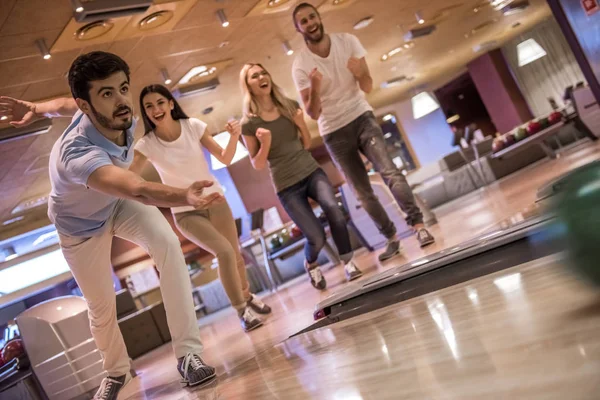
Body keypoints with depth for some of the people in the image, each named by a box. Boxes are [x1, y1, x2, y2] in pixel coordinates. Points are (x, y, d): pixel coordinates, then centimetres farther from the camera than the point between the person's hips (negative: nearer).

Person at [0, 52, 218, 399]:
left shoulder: (119, 117, -28)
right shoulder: (77, 153, -48)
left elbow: (68, 104, -5)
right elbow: (138, 190, -68)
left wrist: (36, 109, 9)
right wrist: (186, 197, -84)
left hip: (119, 203, 4)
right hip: (82, 225, -4)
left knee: (168, 244, -24)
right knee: (101, 306, 7)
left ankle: (188, 353, -21)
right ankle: (117, 372, 39)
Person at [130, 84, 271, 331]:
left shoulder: (193, 126, -12)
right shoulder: (147, 144, -16)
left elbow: (225, 158, -7)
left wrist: (234, 137, -25)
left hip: (215, 200, 3)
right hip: (185, 212, -3)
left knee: (235, 255, 10)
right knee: (224, 252, -20)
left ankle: (248, 297, 39)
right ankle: (242, 311, -1)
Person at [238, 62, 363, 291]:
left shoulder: (290, 106, 3)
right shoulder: (249, 123, -8)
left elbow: (306, 144, 11)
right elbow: (257, 166, -5)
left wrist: (301, 124, -8)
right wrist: (265, 145, -23)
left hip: (311, 171, 3)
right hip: (287, 186, -3)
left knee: (333, 209, -26)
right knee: (317, 237, -10)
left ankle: (348, 263, -8)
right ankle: (310, 264, 26)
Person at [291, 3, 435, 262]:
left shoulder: (347, 41, -8)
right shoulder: (301, 65, -12)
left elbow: (367, 88, -8)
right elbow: (313, 114, -14)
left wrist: (360, 73, -31)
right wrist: (314, 90, -34)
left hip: (362, 118, 0)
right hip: (334, 133, 0)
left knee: (389, 171, -19)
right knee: (362, 193, 4)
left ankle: (418, 225, -17)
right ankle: (391, 238, 15)